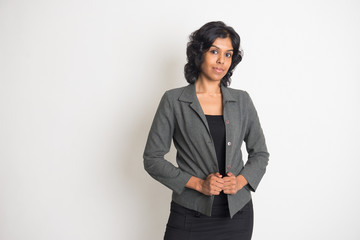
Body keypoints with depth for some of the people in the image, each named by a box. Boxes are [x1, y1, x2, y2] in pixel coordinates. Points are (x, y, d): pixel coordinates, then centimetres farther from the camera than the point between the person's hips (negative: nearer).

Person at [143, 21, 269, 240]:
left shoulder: (242, 100, 5)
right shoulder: (174, 100, -3)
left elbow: (260, 153, 11)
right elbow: (152, 158, -5)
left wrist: (240, 181, -7)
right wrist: (198, 183, -14)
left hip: (238, 214, 3)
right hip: (190, 215, -2)